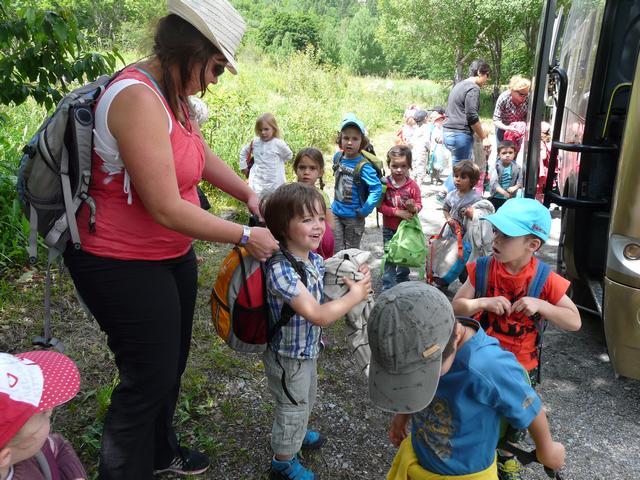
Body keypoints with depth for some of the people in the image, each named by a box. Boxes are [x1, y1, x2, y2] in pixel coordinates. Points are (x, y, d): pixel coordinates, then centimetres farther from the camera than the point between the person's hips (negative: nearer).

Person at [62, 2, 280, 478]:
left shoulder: (171, 94, 3)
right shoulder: (138, 98, -27)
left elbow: (203, 155, 18)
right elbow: (166, 209, -29)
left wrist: (249, 194, 5)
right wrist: (246, 236, -19)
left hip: (172, 254, 10)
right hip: (124, 266, -10)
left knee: (171, 362, 23)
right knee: (148, 378, 4)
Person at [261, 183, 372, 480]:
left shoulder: (315, 258, -7)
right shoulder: (281, 269, -34)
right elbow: (318, 315, -36)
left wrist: (356, 279, -9)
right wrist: (356, 295, -26)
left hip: (307, 349, 8)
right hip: (288, 357, -8)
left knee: (307, 398, 32)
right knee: (293, 407, 14)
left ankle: (297, 433, 61)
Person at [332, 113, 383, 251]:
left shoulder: (363, 165, -22)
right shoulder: (338, 157, -3)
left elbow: (377, 188, -26)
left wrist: (364, 211, -21)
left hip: (353, 217, -5)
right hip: (336, 212, 5)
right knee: (337, 252, 10)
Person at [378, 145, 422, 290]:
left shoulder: (413, 186, -8)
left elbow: (419, 205, -4)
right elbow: (380, 206, -13)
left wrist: (413, 208, -28)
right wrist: (397, 212, -21)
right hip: (389, 229, -2)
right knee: (390, 259, 1)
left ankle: (402, 282, 39)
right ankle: (388, 288, 8)